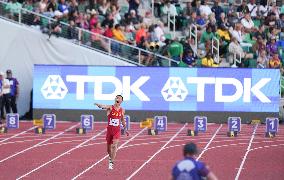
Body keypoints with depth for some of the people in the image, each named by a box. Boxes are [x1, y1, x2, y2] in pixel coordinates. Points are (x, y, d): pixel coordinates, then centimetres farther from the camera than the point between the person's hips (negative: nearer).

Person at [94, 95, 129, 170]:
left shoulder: (122, 110, 2)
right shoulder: (110, 108, -8)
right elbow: (104, 106, -32)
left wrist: (125, 129, 23)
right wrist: (100, 105, -54)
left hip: (117, 131, 0)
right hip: (109, 130, 0)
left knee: (114, 146, -16)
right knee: (108, 146, 12)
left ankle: (111, 162, -14)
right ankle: (110, 157, 42)